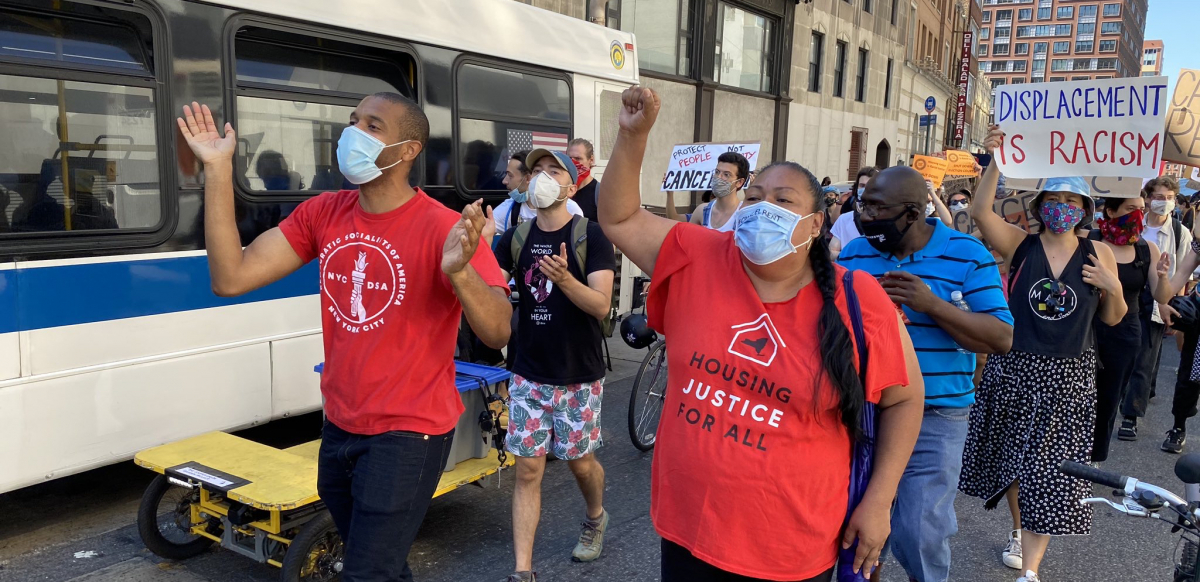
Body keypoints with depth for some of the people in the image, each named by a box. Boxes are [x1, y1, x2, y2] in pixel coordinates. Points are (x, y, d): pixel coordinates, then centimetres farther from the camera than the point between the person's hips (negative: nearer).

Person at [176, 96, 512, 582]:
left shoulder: (442, 228, -18)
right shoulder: (322, 214, -1)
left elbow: (498, 333, -24)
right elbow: (231, 278, -7)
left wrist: (459, 271, -44)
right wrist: (218, 169, -12)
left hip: (407, 435, -6)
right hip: (339, 429, 6)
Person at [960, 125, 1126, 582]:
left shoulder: (1097, 254, 3)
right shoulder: (1020, 244, -1)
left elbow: (1111, 319, 10)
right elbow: (981, 212, -19)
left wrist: (1114, 289, -10)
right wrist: (996, 162, -28)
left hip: (1067, 378, 0)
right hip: (1015, 369, 0)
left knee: (1051, 469, -1)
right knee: (1013, 458, 15)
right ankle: (1019, 530, 38)